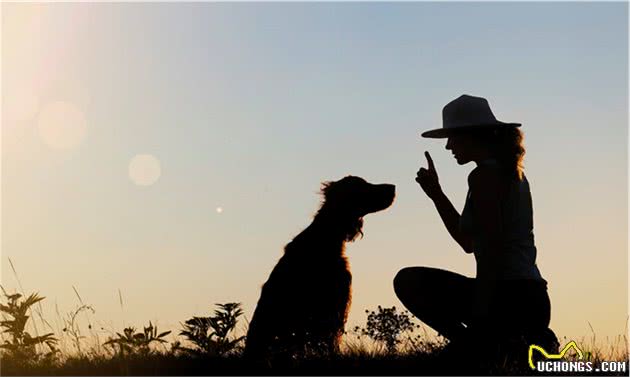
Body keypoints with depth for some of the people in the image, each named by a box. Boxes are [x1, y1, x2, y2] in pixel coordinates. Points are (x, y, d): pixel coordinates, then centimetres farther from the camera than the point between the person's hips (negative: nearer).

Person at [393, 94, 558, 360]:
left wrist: (478, 322, -20)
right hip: (532, 301, 9)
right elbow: (469, 243, 25)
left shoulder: (484, 175, -10)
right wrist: (436, 193, 22)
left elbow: (491, 250, -18)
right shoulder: (512, 173, 19)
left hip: (507, 299, -9)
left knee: (409, 281, -2)